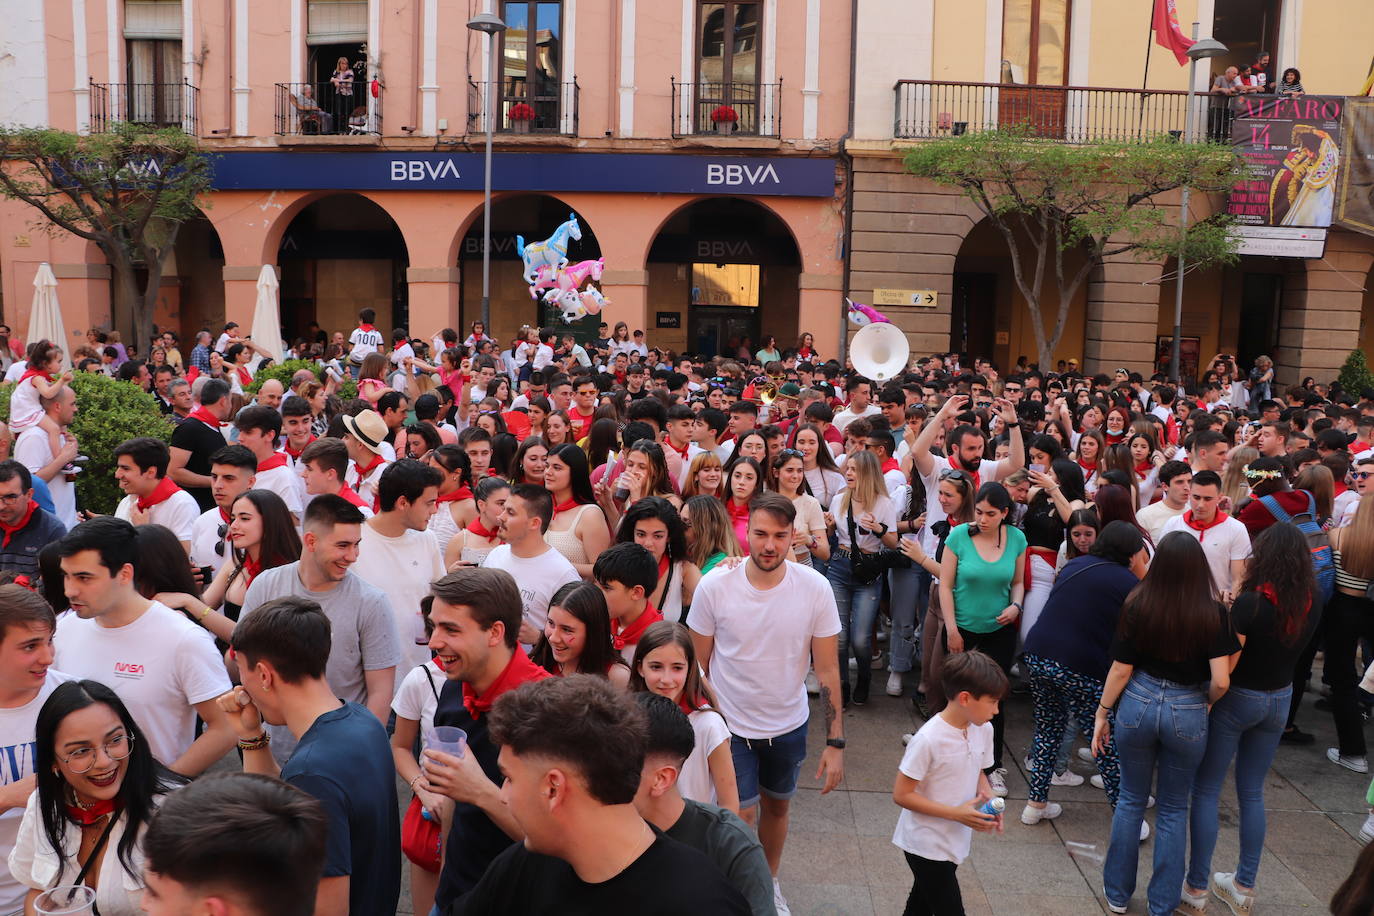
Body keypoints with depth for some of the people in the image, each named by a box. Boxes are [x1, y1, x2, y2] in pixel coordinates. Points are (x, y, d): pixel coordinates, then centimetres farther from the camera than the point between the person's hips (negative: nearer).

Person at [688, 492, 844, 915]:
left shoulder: (815, 588, -16)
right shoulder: (714, 586, -18)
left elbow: (827, 670, -9)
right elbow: (699, 665, -6)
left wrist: (835, 742, -9)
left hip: (789, 725, 2)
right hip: (730, 725, -2)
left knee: (777, 805, 21)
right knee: (742, 819, -1)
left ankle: (769, 882, 47)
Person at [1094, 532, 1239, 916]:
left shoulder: (1137, 604, -10)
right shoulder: (1213, 612, -13)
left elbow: (1121, 670, -5)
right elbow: (1221, 681, -15)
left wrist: (1102, 714, 7)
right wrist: (1206, 702, 7)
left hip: (1138, 704, 1)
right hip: (1187, 713, -1)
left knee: (1131, 799, 17)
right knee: (1173, 809, 15)